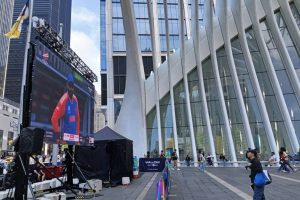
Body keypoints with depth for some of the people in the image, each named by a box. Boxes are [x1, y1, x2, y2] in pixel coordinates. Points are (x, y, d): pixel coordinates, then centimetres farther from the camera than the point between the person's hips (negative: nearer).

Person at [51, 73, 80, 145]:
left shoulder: (75, 100, 4)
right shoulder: (63, 100, -15)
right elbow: (54, 119, -19)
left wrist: (77, 134, 11)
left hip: (74, 137, 6)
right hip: (65, 136, -6)